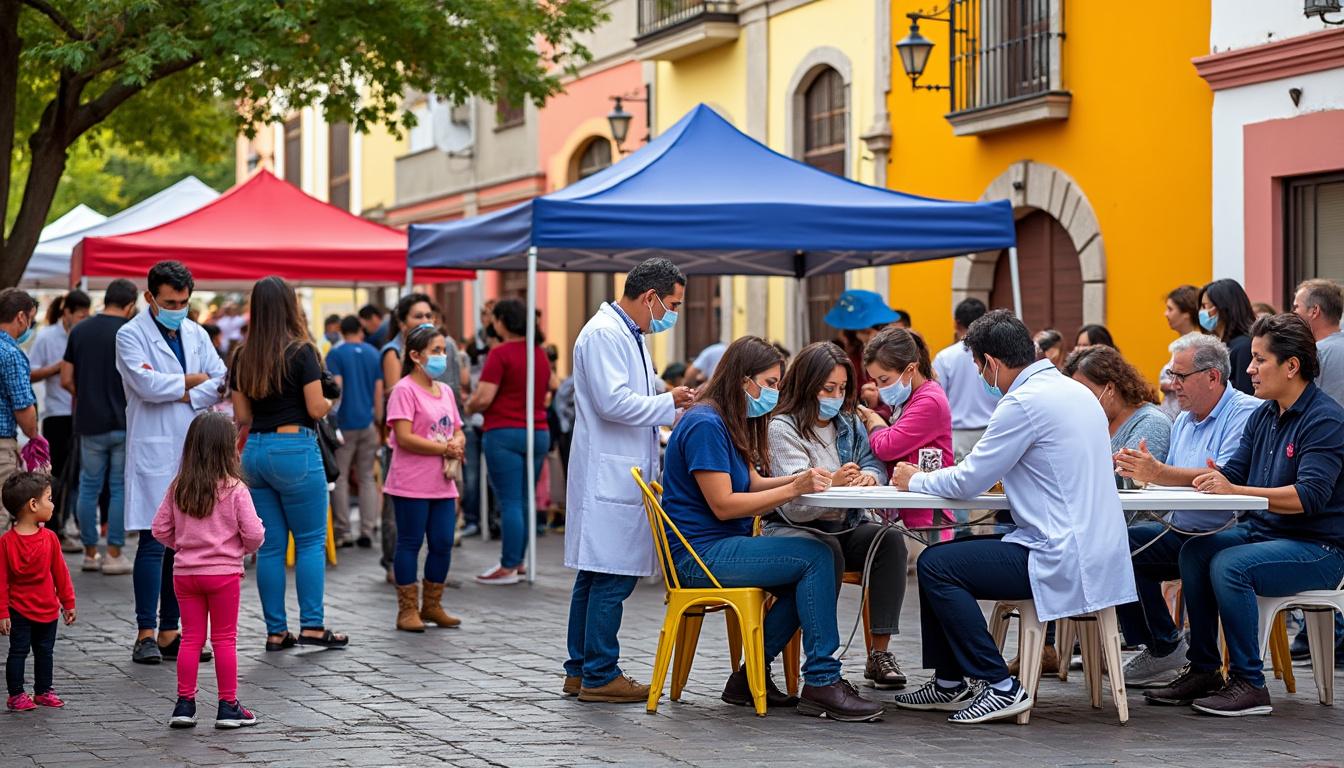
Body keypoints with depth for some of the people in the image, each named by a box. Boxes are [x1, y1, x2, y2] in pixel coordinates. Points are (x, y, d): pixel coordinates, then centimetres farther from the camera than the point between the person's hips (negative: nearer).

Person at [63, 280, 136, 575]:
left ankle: (90, 553, 15)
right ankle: (114, 556, 3)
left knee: (89, 487, 11)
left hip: (90, 423, 4)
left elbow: (66, 380, 5)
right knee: (120, 489, 3)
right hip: (125, 423, -4)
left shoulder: (79, 331, 4)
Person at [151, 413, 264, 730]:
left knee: (191, 638, 11)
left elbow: (160, 529, 2)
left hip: (185, 572, 4)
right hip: (223, 571, -3)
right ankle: (228, 706, 9)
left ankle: (184, 704, 10)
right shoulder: (234, 489, -12)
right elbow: (254, 534, -13)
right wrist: (244, 547, 8)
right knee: (225, 639, 6)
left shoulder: (178, 489, 0)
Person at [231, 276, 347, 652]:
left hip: (255, 450, 5)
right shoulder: (301, 351, -9)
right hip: (294, 448, -5)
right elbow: (315, 408, -10)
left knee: (270, 545, 8)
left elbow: (241, 416, 9)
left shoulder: (243, 357, 7)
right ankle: (312, 625, 0)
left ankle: (276, 631, 9)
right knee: (311, 540, 3)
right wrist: (330, 402, 11)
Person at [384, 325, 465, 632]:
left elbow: (458, 432, 20)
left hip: (442, 485, 7)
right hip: (412, 485, -7)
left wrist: (457, 443, -5)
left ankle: (432, 605, 21)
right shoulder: (405, 390, -9)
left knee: (443, 544, 8)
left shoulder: (445, 391, 15)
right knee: (410, 543, 0)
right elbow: (404, 437, -18)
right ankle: (407, 609, 7)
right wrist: (444, 449, -15)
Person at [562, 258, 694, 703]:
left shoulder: (630, 336, 20)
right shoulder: (604, 334, -13)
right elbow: (613, 401, -22)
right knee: (612, 578, -9)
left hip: (624, 477, 11)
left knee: (594, 578, 13)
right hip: (609, 478, -11)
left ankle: (580, 671, 17)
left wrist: (671, 404, 15)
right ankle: (600, 676, -6)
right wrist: (668, 403, -11)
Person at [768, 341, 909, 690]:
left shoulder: (850, 423, 14)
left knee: (890, 539, -22)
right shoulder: (783, 428, -9)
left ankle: (880, 653, -23)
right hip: (794, 528, -6)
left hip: (843, 527, 6)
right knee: (827, 550, -37)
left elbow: (876, 464, 6)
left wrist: (867, 477, -20)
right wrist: (832, 483, -38)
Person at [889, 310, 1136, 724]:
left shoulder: (1024, 402, -16)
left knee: (935, 565, -6)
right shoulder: (1075, 391, 13)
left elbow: (968, 481, -12)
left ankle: (1002, 686, -5)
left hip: (1061, 558, -10)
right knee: (945, 553, 16)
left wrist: (915, 480, 6)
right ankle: (950, 682, 23)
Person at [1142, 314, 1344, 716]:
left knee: (1229, 564, -29)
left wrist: (1234, 491, -31)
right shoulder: (1263, 416, 12)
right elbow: (1233, 474, 11)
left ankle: (1249, 685, -21)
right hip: (1264, 532, 8)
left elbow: (1309, 497, -25)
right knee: (1196, 551, -12)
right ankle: (1203, 671, -6)